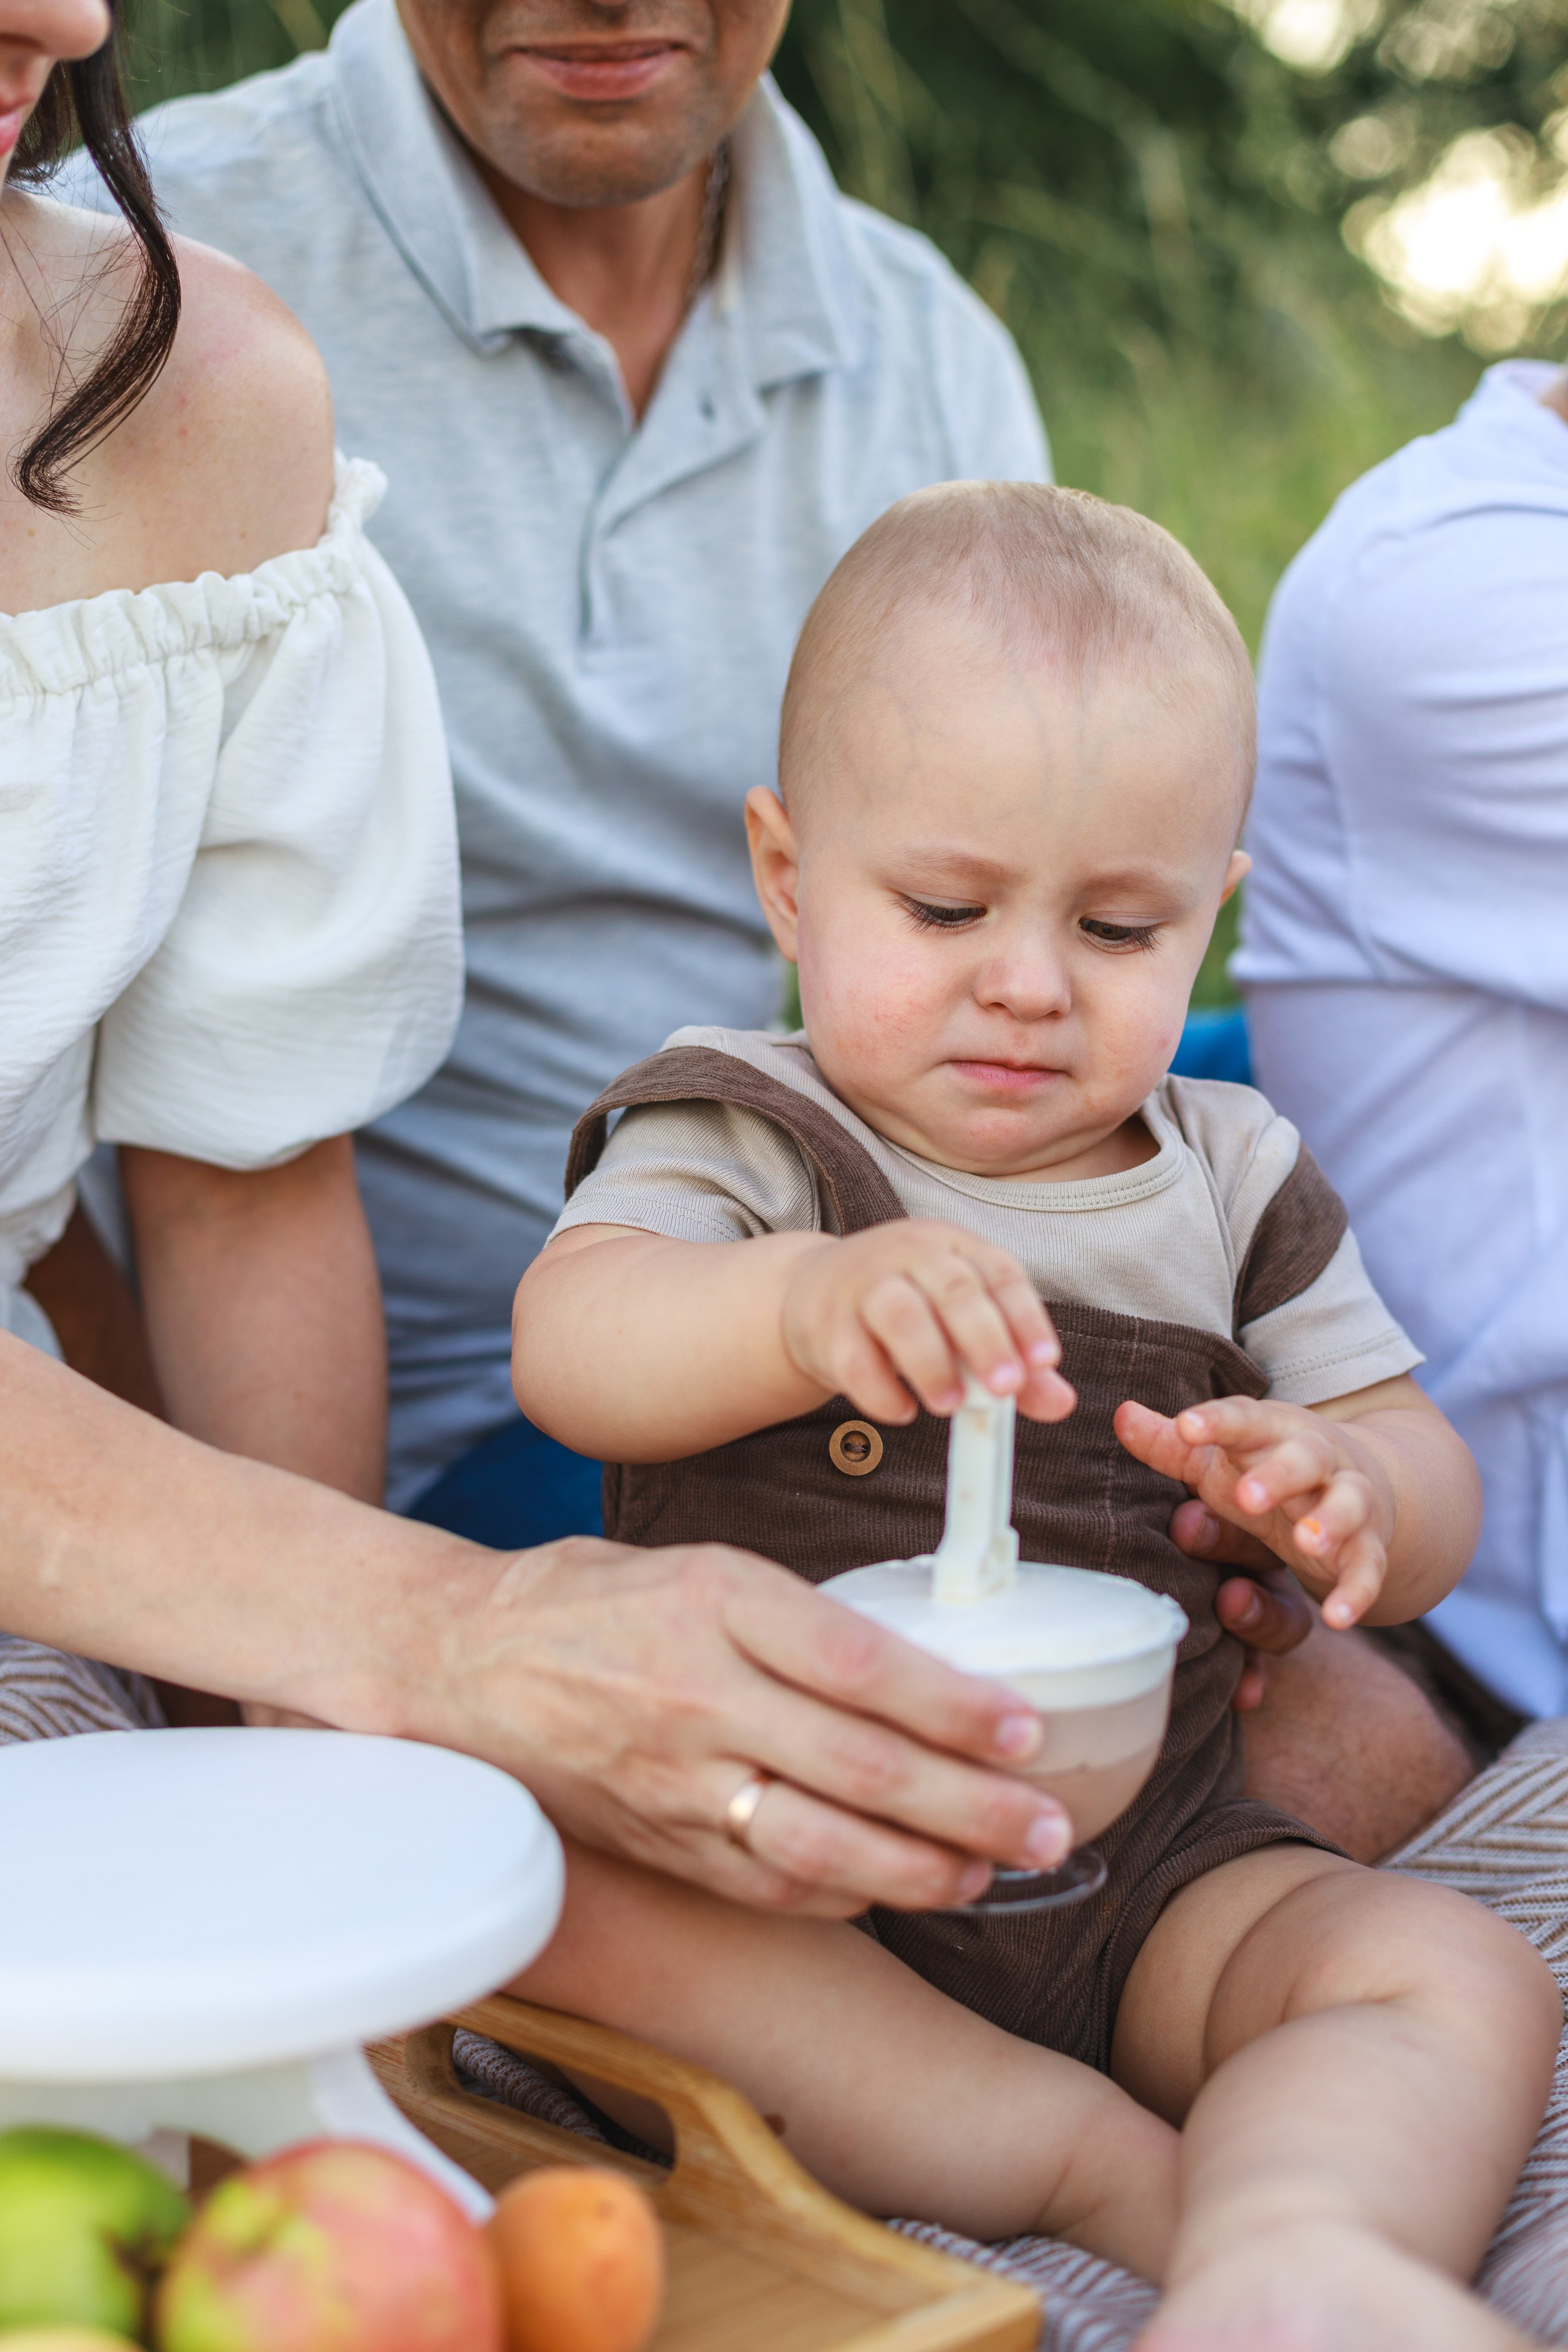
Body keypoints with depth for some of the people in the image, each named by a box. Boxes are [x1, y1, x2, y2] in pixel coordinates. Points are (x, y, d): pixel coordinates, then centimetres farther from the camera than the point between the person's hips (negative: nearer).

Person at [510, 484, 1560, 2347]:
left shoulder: (1235, 1182, 10)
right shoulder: (740, 1134, 1)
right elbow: (568, 1349, -19)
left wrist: (1348, 1488, -16)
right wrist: (806, 1305, -41)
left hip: (1141, 1861, 3)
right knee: (520, 1859, -31)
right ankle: (1104, 2162, -32)